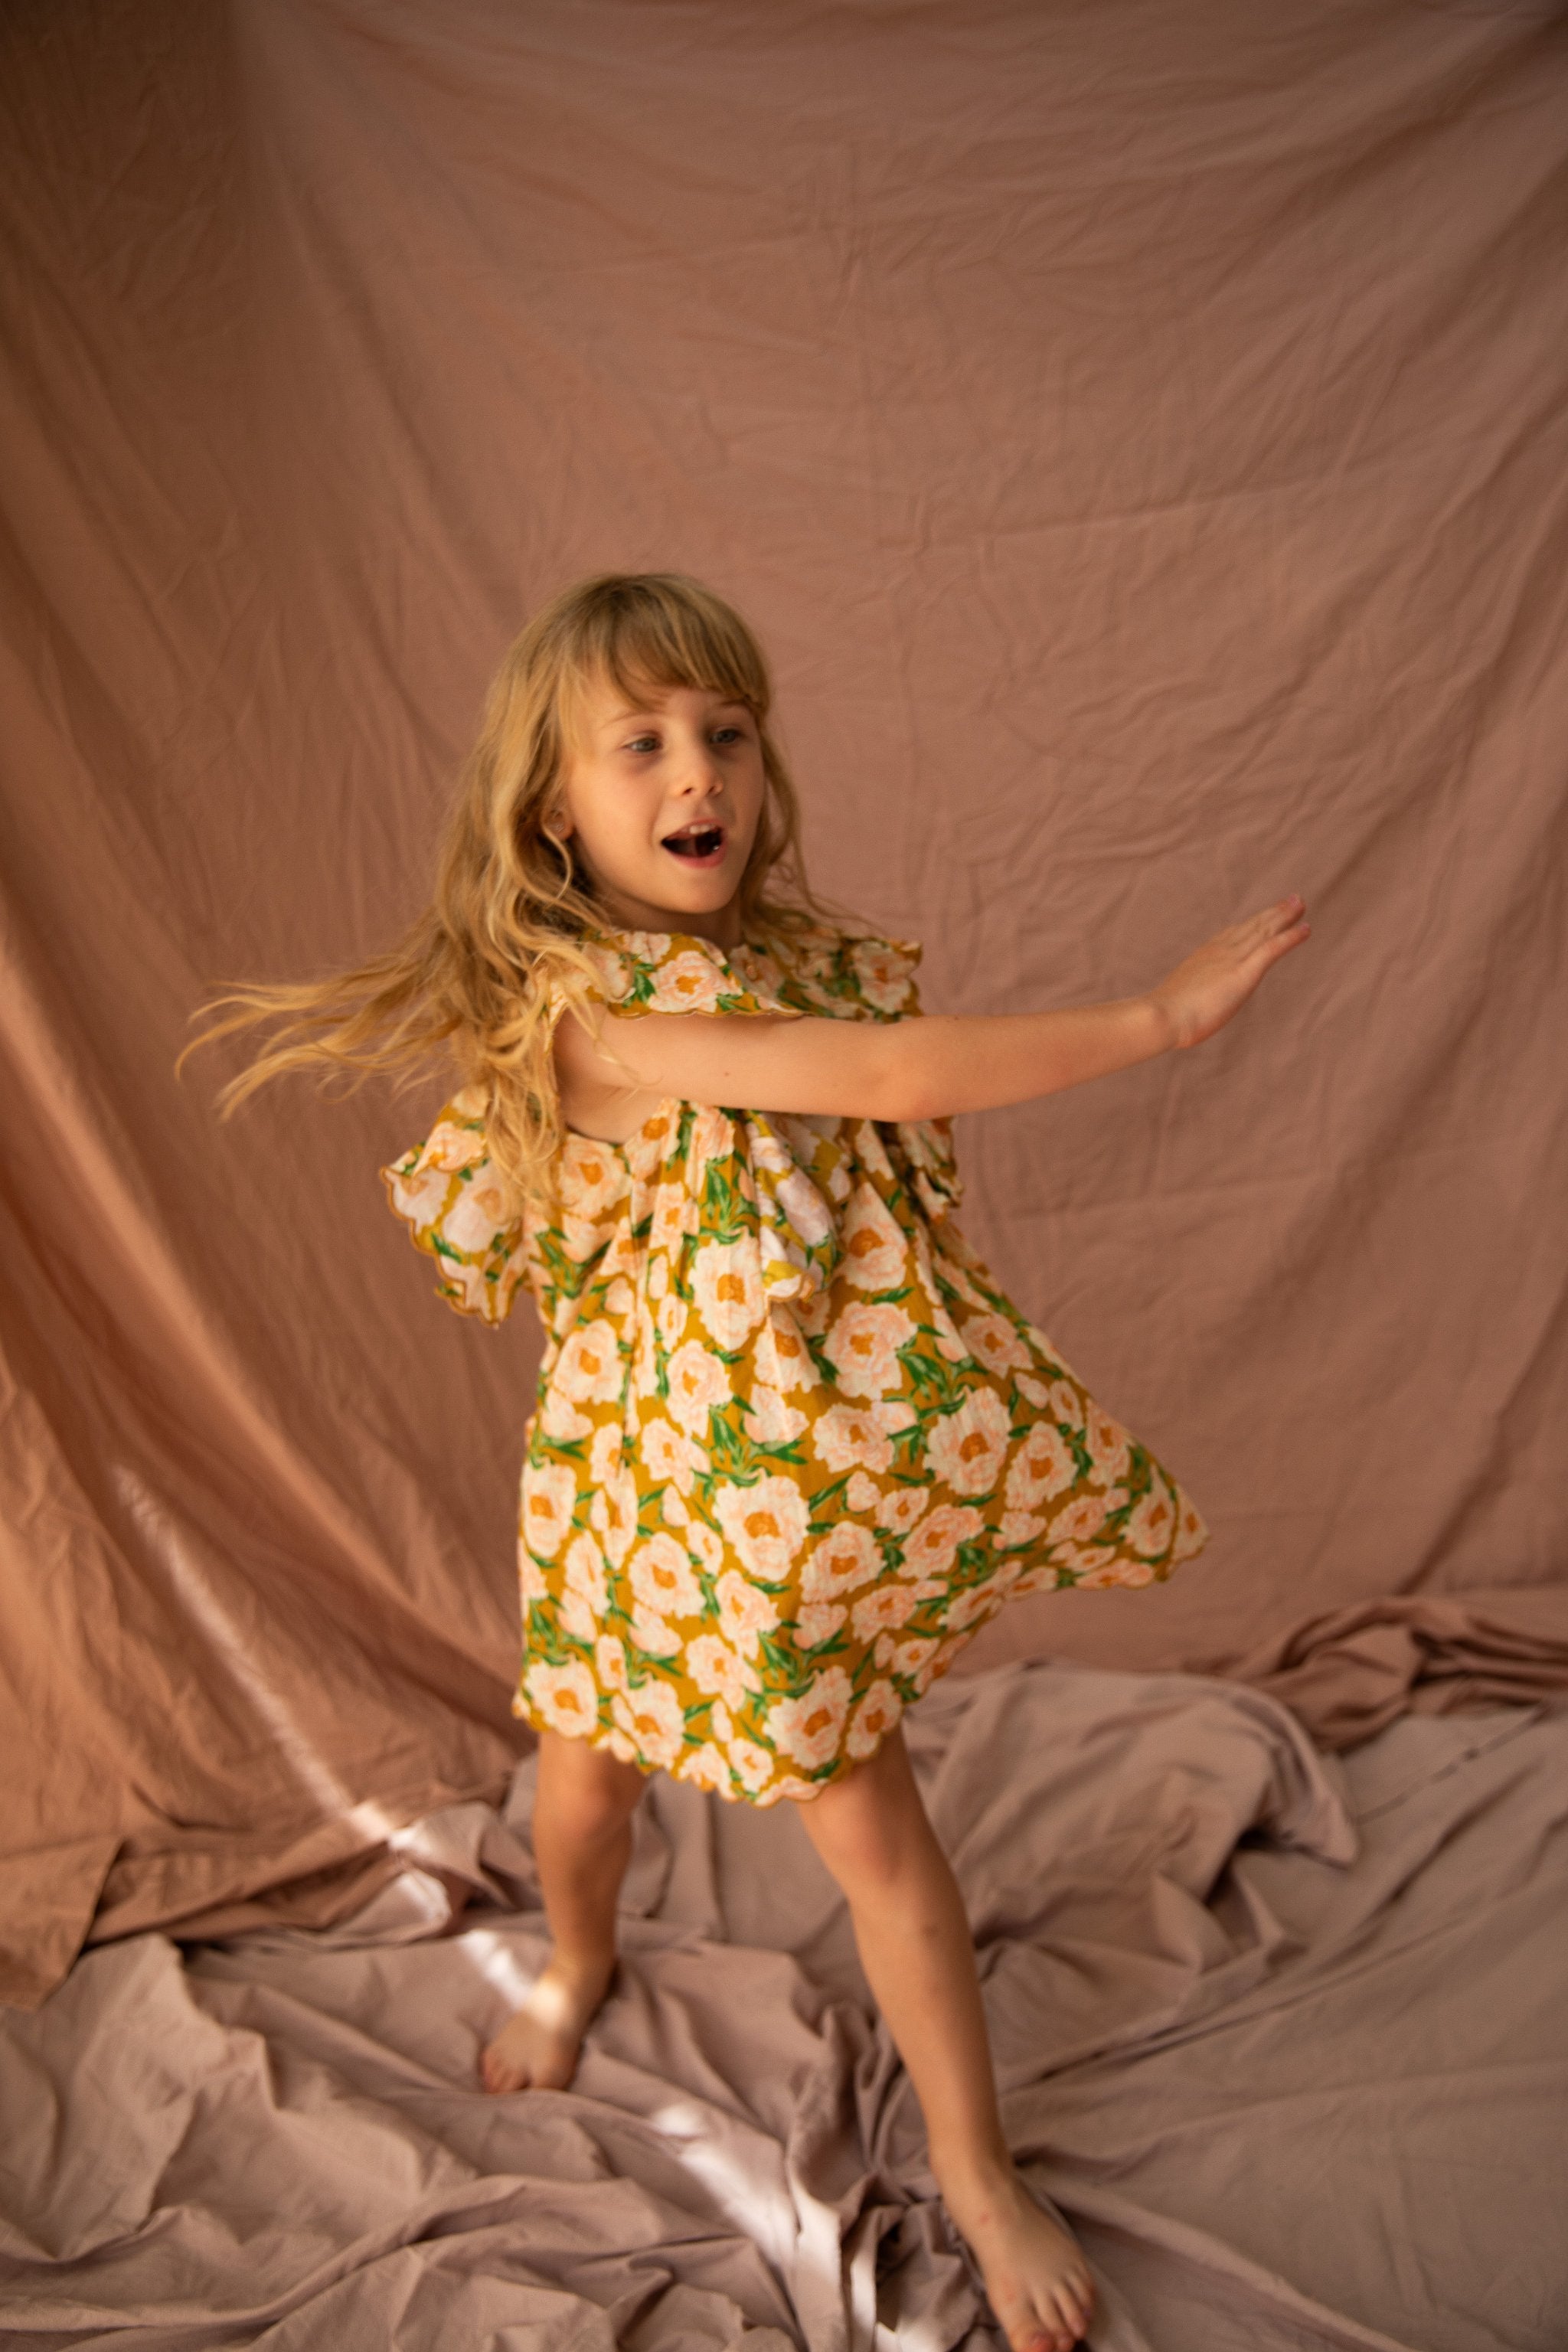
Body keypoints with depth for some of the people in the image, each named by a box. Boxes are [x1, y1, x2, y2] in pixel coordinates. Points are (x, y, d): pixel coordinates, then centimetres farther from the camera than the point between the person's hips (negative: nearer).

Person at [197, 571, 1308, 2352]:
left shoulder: (809, 960, -2)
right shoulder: (582, 1006, -23)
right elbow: (894, 1077, -32)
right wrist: (1162, 1016, -30)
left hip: (831, 1460, 4)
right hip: (669, 1466, -3)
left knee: (871, 1823, 10)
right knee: (587, 1761, 20)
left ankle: (974, 2174, 31)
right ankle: (575, 1968, 56)